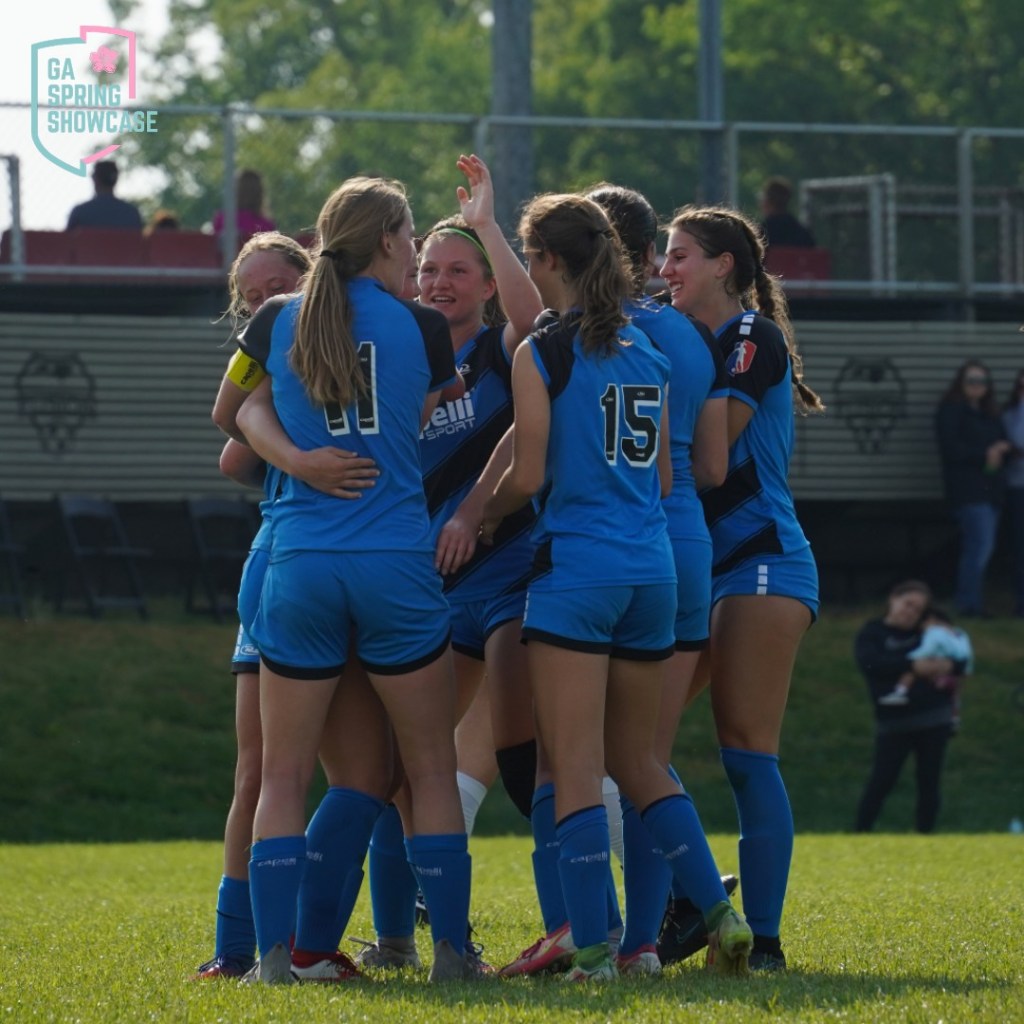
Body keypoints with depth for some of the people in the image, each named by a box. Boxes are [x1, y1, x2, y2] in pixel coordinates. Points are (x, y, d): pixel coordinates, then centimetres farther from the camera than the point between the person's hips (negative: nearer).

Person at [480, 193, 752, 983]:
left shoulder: (541, 354, -7)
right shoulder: (648, 352, 12)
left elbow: (529, 476, -9)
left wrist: (484, 518, 10)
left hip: (576, 565, -6)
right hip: (653, 566, 6)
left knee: (576, 768, -5)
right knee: (638, 761, 17)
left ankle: (593, 948, -11)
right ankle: (720, 914, 8)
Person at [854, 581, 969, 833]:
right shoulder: (872, 633, 1)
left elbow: (960, 657, 11)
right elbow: (870, 662, -19)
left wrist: (948, 666, -13)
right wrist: (913, 666, -26)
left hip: (934, 719, 3)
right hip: (895, 724, -3)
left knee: (929, 783, 5)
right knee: (881, 781, -7)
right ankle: (860, 834, 0)